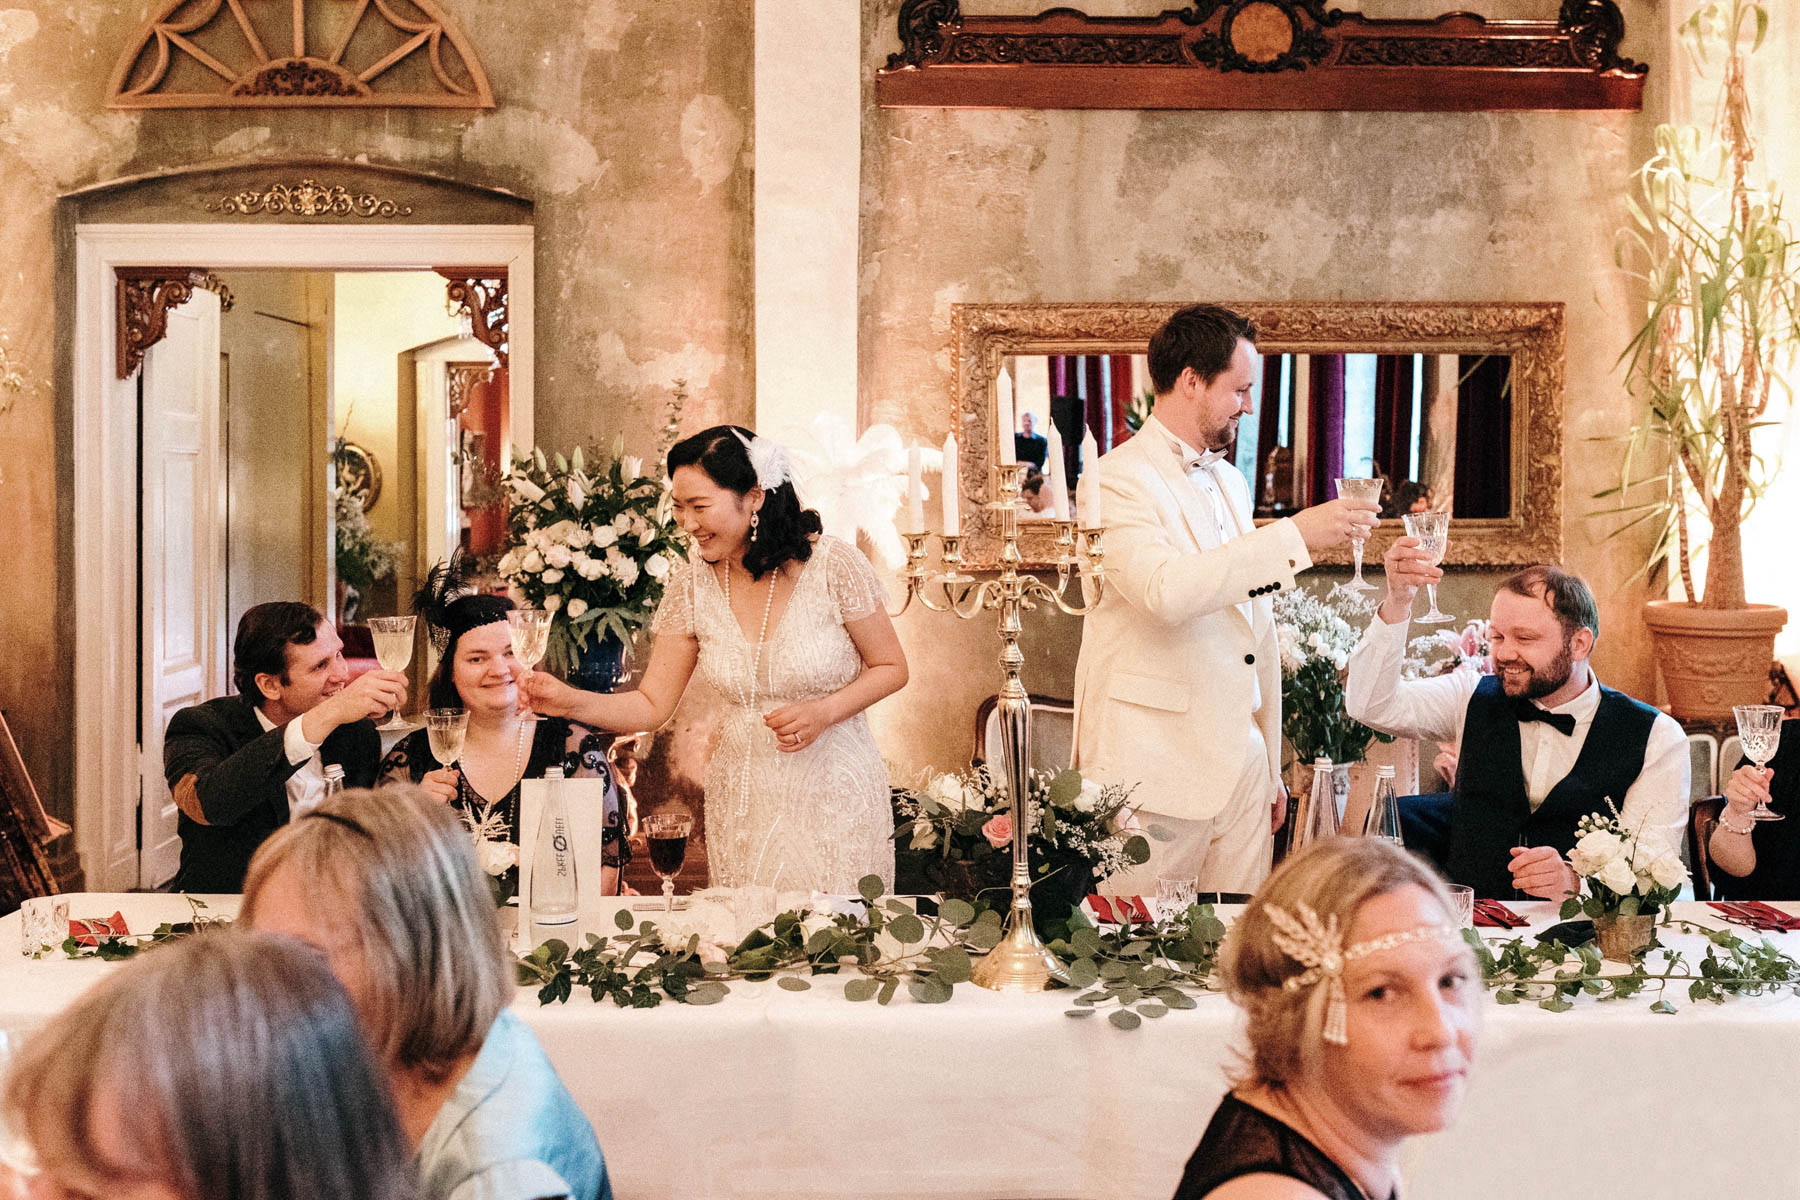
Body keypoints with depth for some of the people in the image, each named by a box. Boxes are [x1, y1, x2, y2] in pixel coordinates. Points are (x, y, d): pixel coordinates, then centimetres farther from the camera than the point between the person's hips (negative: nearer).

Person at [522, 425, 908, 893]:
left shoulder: (835, 566, -13)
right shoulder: (692, 585, -3)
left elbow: (891, 668, -2)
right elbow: (652, 706, 0)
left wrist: (823, 713, -17)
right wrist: (571, 702, -16)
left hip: (835, 796, -3)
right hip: (743, 798, 3)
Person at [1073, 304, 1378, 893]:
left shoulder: (1230, 482, 18)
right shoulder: (1119, 478, -8)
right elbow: (1165, 590, -27)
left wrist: (1271, 766, 22)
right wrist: (1294, 534, -22)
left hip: (1240, 768, 7)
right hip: (1152, 776, -7)